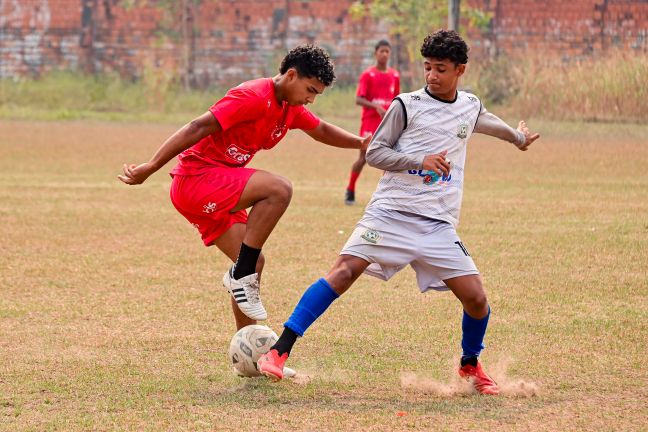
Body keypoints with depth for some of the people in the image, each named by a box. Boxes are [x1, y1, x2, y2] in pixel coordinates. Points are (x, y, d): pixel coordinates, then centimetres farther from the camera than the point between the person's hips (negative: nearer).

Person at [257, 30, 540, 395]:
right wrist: (420, 160, -16)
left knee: (476, 298, -6)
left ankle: (471, 364, 23)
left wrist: (518, 137, 58)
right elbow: (374, 153, -2)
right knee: (345, 270, -21)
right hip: (390, 213, -4)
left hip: (438, 224, 4)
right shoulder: (408, 105, 0)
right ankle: (279, 351, -20)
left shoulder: (470, 106, 14)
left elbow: (484, 120, 39)